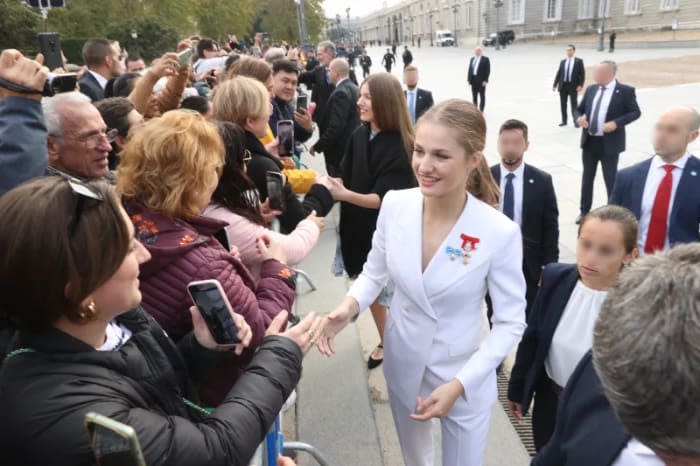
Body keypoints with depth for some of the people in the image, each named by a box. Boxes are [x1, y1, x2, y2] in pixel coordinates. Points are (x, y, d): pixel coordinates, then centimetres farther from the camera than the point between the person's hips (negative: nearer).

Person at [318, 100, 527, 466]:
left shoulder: (500, 233, -25)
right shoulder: (394, 204, -16)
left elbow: (511, 322, -15)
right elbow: (375, 272, 0)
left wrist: (459, 384, -22)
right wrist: (350, 305, -19)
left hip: (464, 374, -3)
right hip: (402, 362, 3)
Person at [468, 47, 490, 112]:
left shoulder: (485, 59, -2)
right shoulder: (472, 59, 15)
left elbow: (488, 70, -7)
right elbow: (470, 69, 14)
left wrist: (485, 80, -15)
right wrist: (469, 79, 6)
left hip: (481, 81, -5)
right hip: (473, 80, 5)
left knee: (482, 96, 0)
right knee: (474, 96, 9)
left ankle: (481, 111, 3)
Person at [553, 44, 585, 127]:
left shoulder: (579, 61, 2)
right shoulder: (563, 62, 12)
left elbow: (582, 74, -2)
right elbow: (558, 73, 12)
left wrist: (580, 85, -13)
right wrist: (554, 85, 6)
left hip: (573, 86, -3)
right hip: (563, 85, 3)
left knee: (574, 104, -2)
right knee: (563, 104, 6)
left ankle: (575, 121, 3)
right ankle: (564, 121, 15)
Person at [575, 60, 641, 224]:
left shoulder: (625, 91, -7)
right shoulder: (591, 89, 7)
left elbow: (635, 112, -4)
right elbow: (579, 109, 15)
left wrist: (616, 123, -18)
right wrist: (580, 118, -8)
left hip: (609, 143, -5)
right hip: (589, 141, 5)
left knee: (611, 180, 4)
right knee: (587, 178, 13)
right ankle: (584, 211, 26)